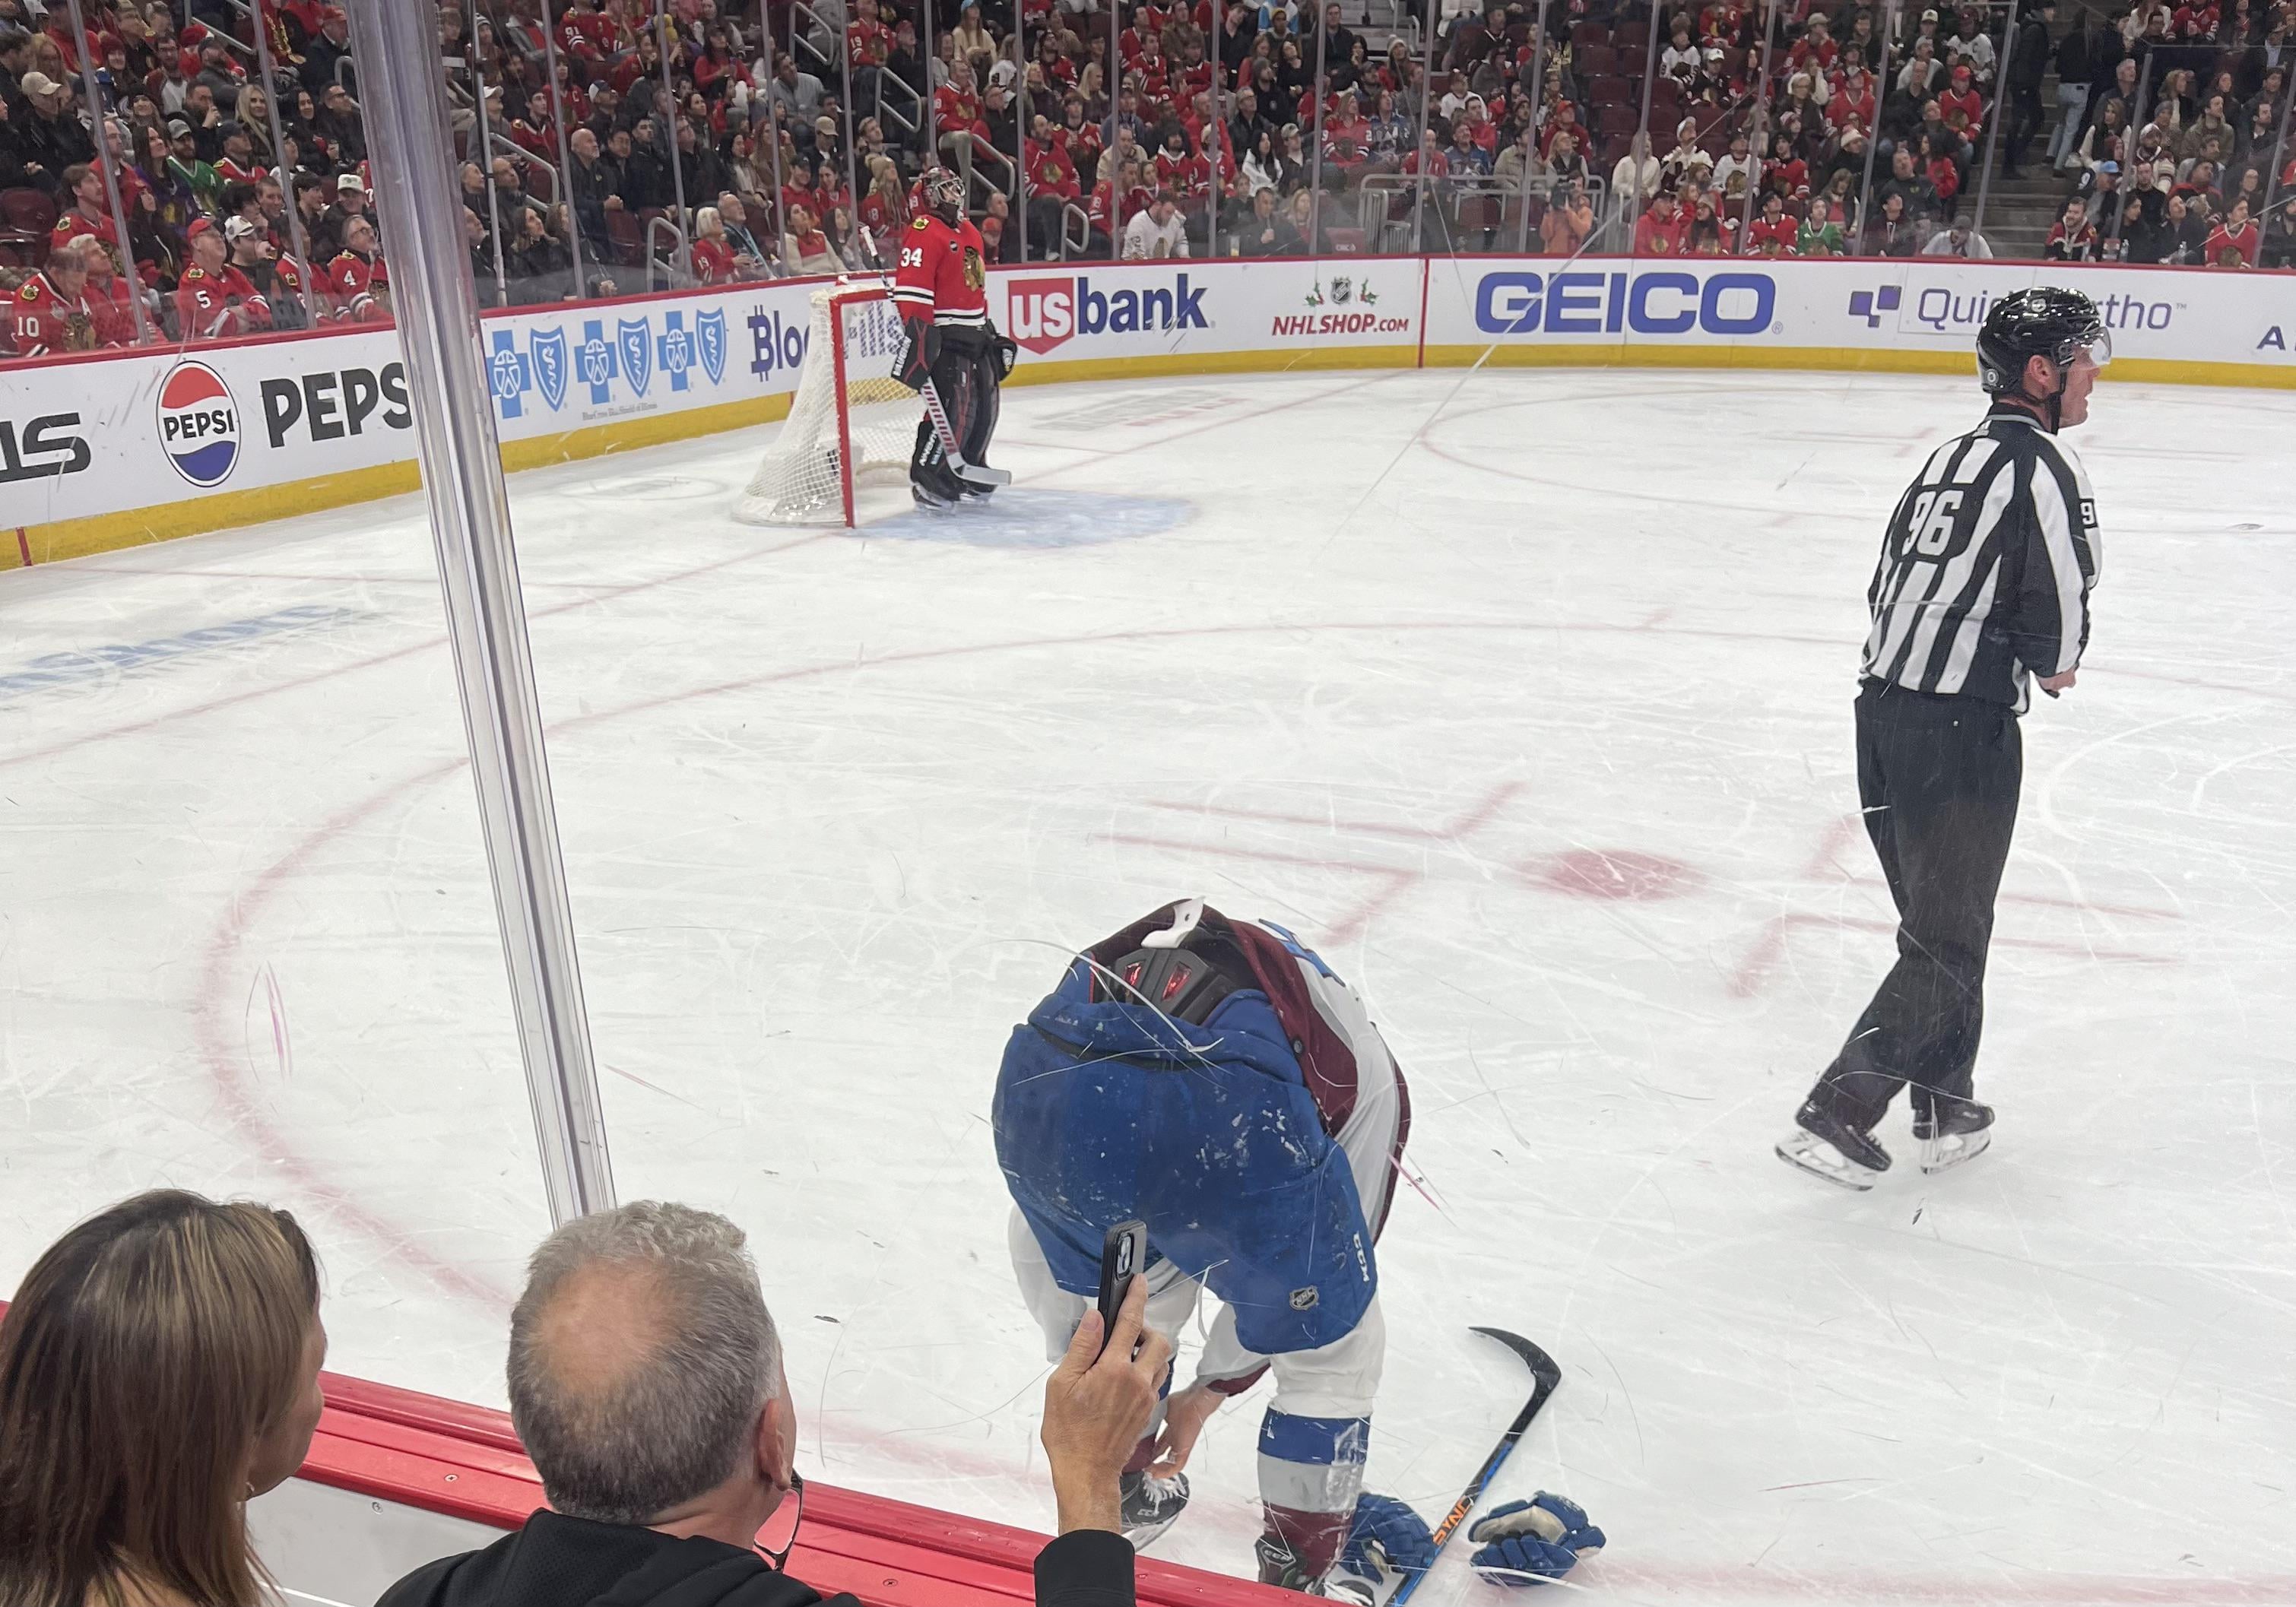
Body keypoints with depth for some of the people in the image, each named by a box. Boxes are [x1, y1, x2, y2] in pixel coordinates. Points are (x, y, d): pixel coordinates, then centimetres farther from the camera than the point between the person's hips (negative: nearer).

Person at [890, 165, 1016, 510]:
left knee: (985, 407, 11)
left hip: (975, 336, 9)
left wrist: (990, 330, 27)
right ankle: (926, 479, -8)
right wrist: (918, 332, -26)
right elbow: (910, 286, -20)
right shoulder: (924, 232, -11)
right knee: (954, 409, -15)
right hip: (942, 337, -9)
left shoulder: (970, 232, 20)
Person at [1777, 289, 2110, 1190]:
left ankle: (1947, 1110, 29)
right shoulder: (2044, 470, -11)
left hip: (1884, 708, 8)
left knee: (1938, 919, 19)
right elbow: (2059, 617, -16)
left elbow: (1888, 585, 16)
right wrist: (2054, 666, 5)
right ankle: (1835, 1116, 0)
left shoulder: (1950, 456, 15)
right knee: (1948, 941, 2)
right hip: (1963, 729, -8)